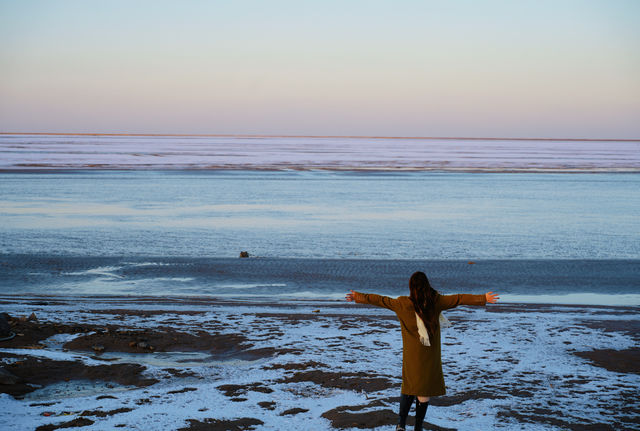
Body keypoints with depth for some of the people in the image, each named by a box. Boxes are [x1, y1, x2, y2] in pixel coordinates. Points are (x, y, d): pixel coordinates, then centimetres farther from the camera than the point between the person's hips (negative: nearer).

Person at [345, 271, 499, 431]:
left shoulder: (402, 303, -9)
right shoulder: (436, 302, -10)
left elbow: (379, 300, 1)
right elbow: (459, 299, -5)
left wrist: (358, 297, 13)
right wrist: (483, 298, 1)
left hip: (411, 355, 1)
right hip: (430, 355, -1)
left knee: (409, 386, 16)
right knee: (424, 390, 9)